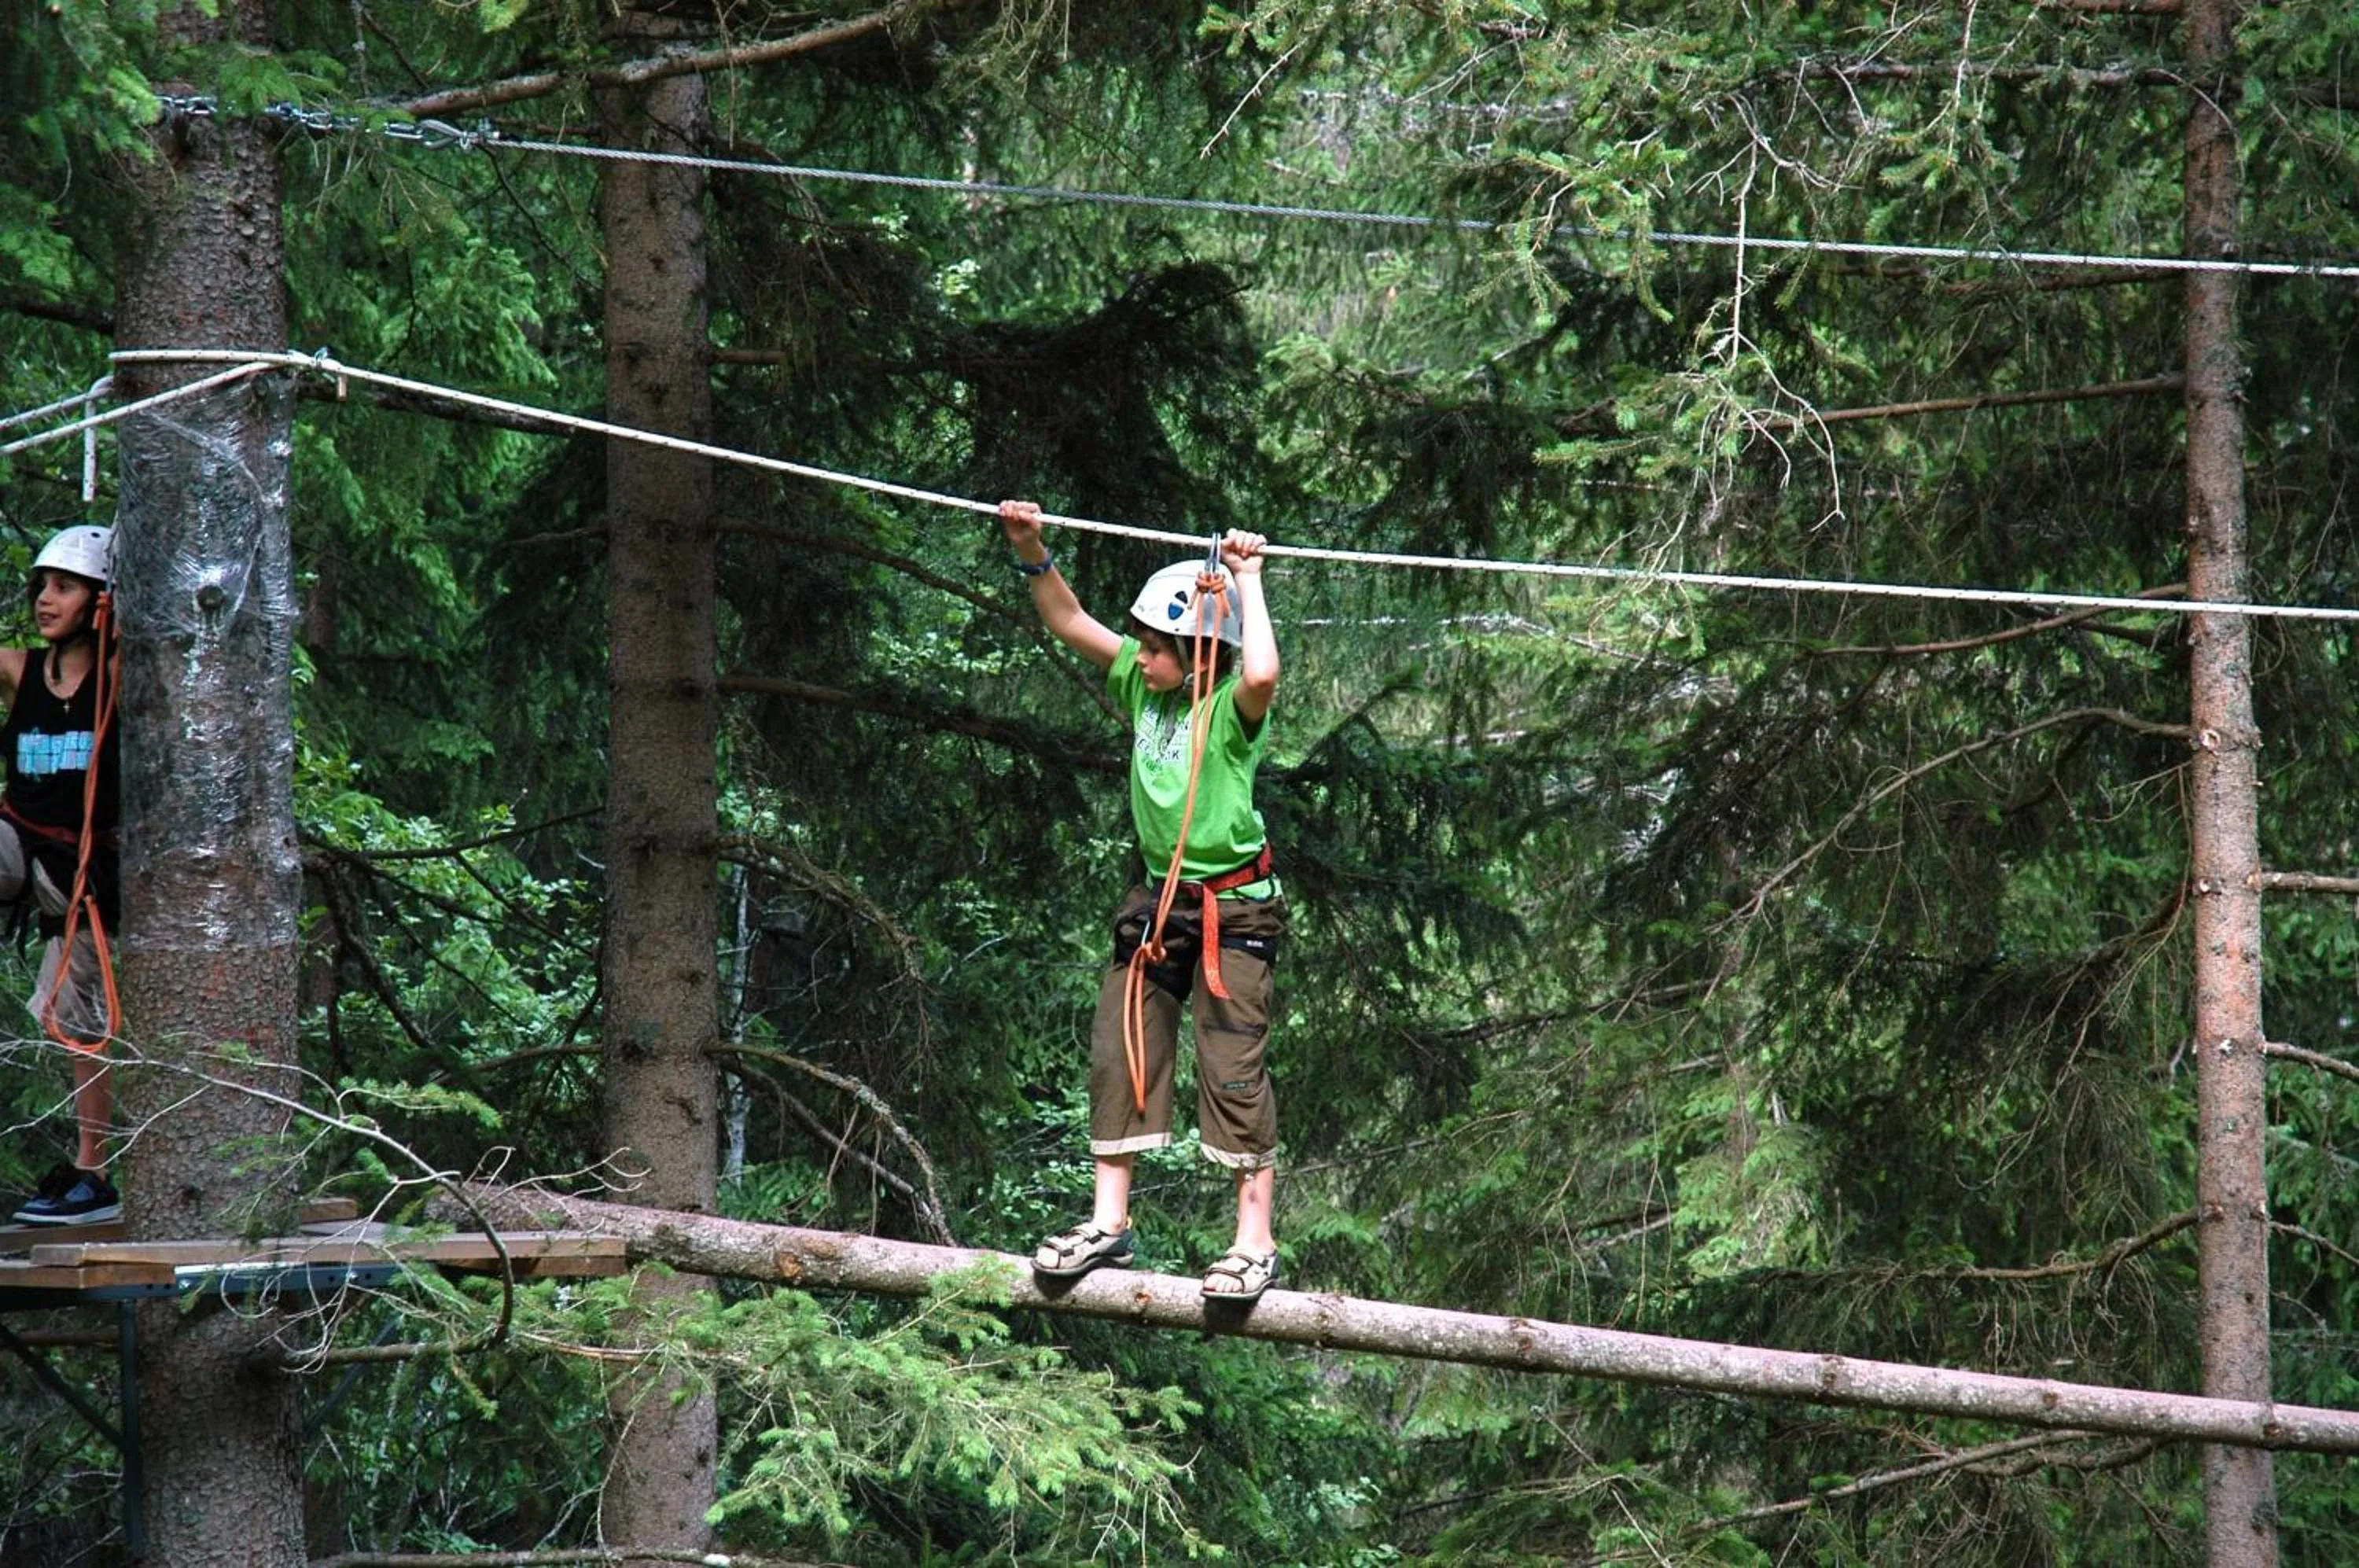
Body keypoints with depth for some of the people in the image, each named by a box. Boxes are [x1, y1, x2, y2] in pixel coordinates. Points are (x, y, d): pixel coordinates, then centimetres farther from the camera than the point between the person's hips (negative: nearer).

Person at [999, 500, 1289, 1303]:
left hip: (1233, 905, -7)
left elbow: (1262, 673, -40)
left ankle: (1255, 1244, -4)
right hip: (1158, 902, 7)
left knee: (1232, 1068, -8)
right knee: (1119, 1053, 4)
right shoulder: (1141, 680, 2)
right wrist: (1032, 554, -9)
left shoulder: (1231, 705, -17)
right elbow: (1071, 623, 6)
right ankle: (1108, 1224, 11)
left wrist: (1246, 581, -29)